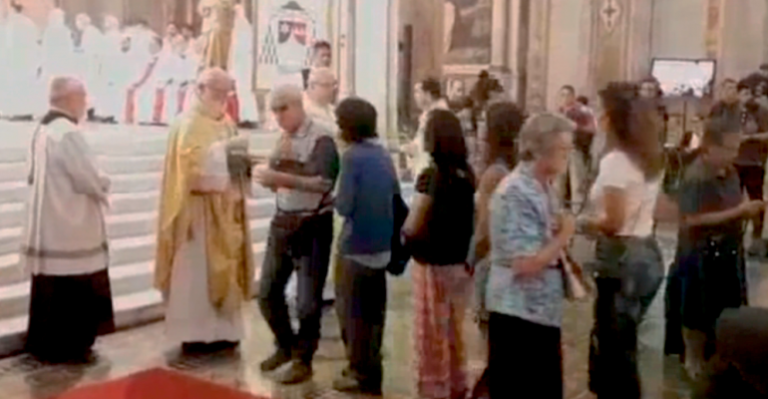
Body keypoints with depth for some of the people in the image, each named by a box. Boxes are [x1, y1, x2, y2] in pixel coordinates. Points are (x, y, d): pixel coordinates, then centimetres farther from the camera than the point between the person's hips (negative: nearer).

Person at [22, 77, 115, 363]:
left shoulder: (42, 130, 10)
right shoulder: (67, 132, -20)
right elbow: (89, 179, -21)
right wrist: (104, 184, 2)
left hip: (48, 225, 10)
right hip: (69, 227, -10)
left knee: (51, 288, 16)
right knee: (71, 288, 1)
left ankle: (45, 344, 25)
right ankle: (65, 346, 10)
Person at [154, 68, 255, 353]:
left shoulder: (226, 123, 15)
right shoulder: (188, 124, -10)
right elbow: (193, 162, -22)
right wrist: (226, 147, -26)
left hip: (224, 208, 8)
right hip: (198, 209, -8)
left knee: (223, 267, 11)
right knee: (195, 272, -3)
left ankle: (220, 330, 19)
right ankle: (193, 334, 4)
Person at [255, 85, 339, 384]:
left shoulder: (320, 139, -13)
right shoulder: (283, 140, 9)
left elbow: (322, 183, -26)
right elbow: (275, 184, 11)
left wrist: (280, 177, -33)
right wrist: (274, 164, -10)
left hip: (313, 225, -7)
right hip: (282, 221, 7)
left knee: (308, 300, 0)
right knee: (268, 292, 13)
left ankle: (303, 360, 16)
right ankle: (285, 345, 34)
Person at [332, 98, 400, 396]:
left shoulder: (352, 156, -15)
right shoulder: (384, 154, 7)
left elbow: (344, 205, -17)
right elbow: (396, 195, 13)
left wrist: (334, 199, 2)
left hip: (356, 245, -7)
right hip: (382, 244, 7)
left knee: (352, 312, 5)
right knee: (373, 310, 16)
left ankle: (361, 374, 12)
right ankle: (370, 369, 27)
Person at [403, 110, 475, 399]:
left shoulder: (431, 176, -19)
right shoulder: (466, 174, 0)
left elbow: (413, 228, -18)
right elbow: (470, 219, 8)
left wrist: (405, 229, 1)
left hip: (433, 266, -7)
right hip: (460, 264, 7)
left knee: (431, 336, 7)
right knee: (454, 333, 20)